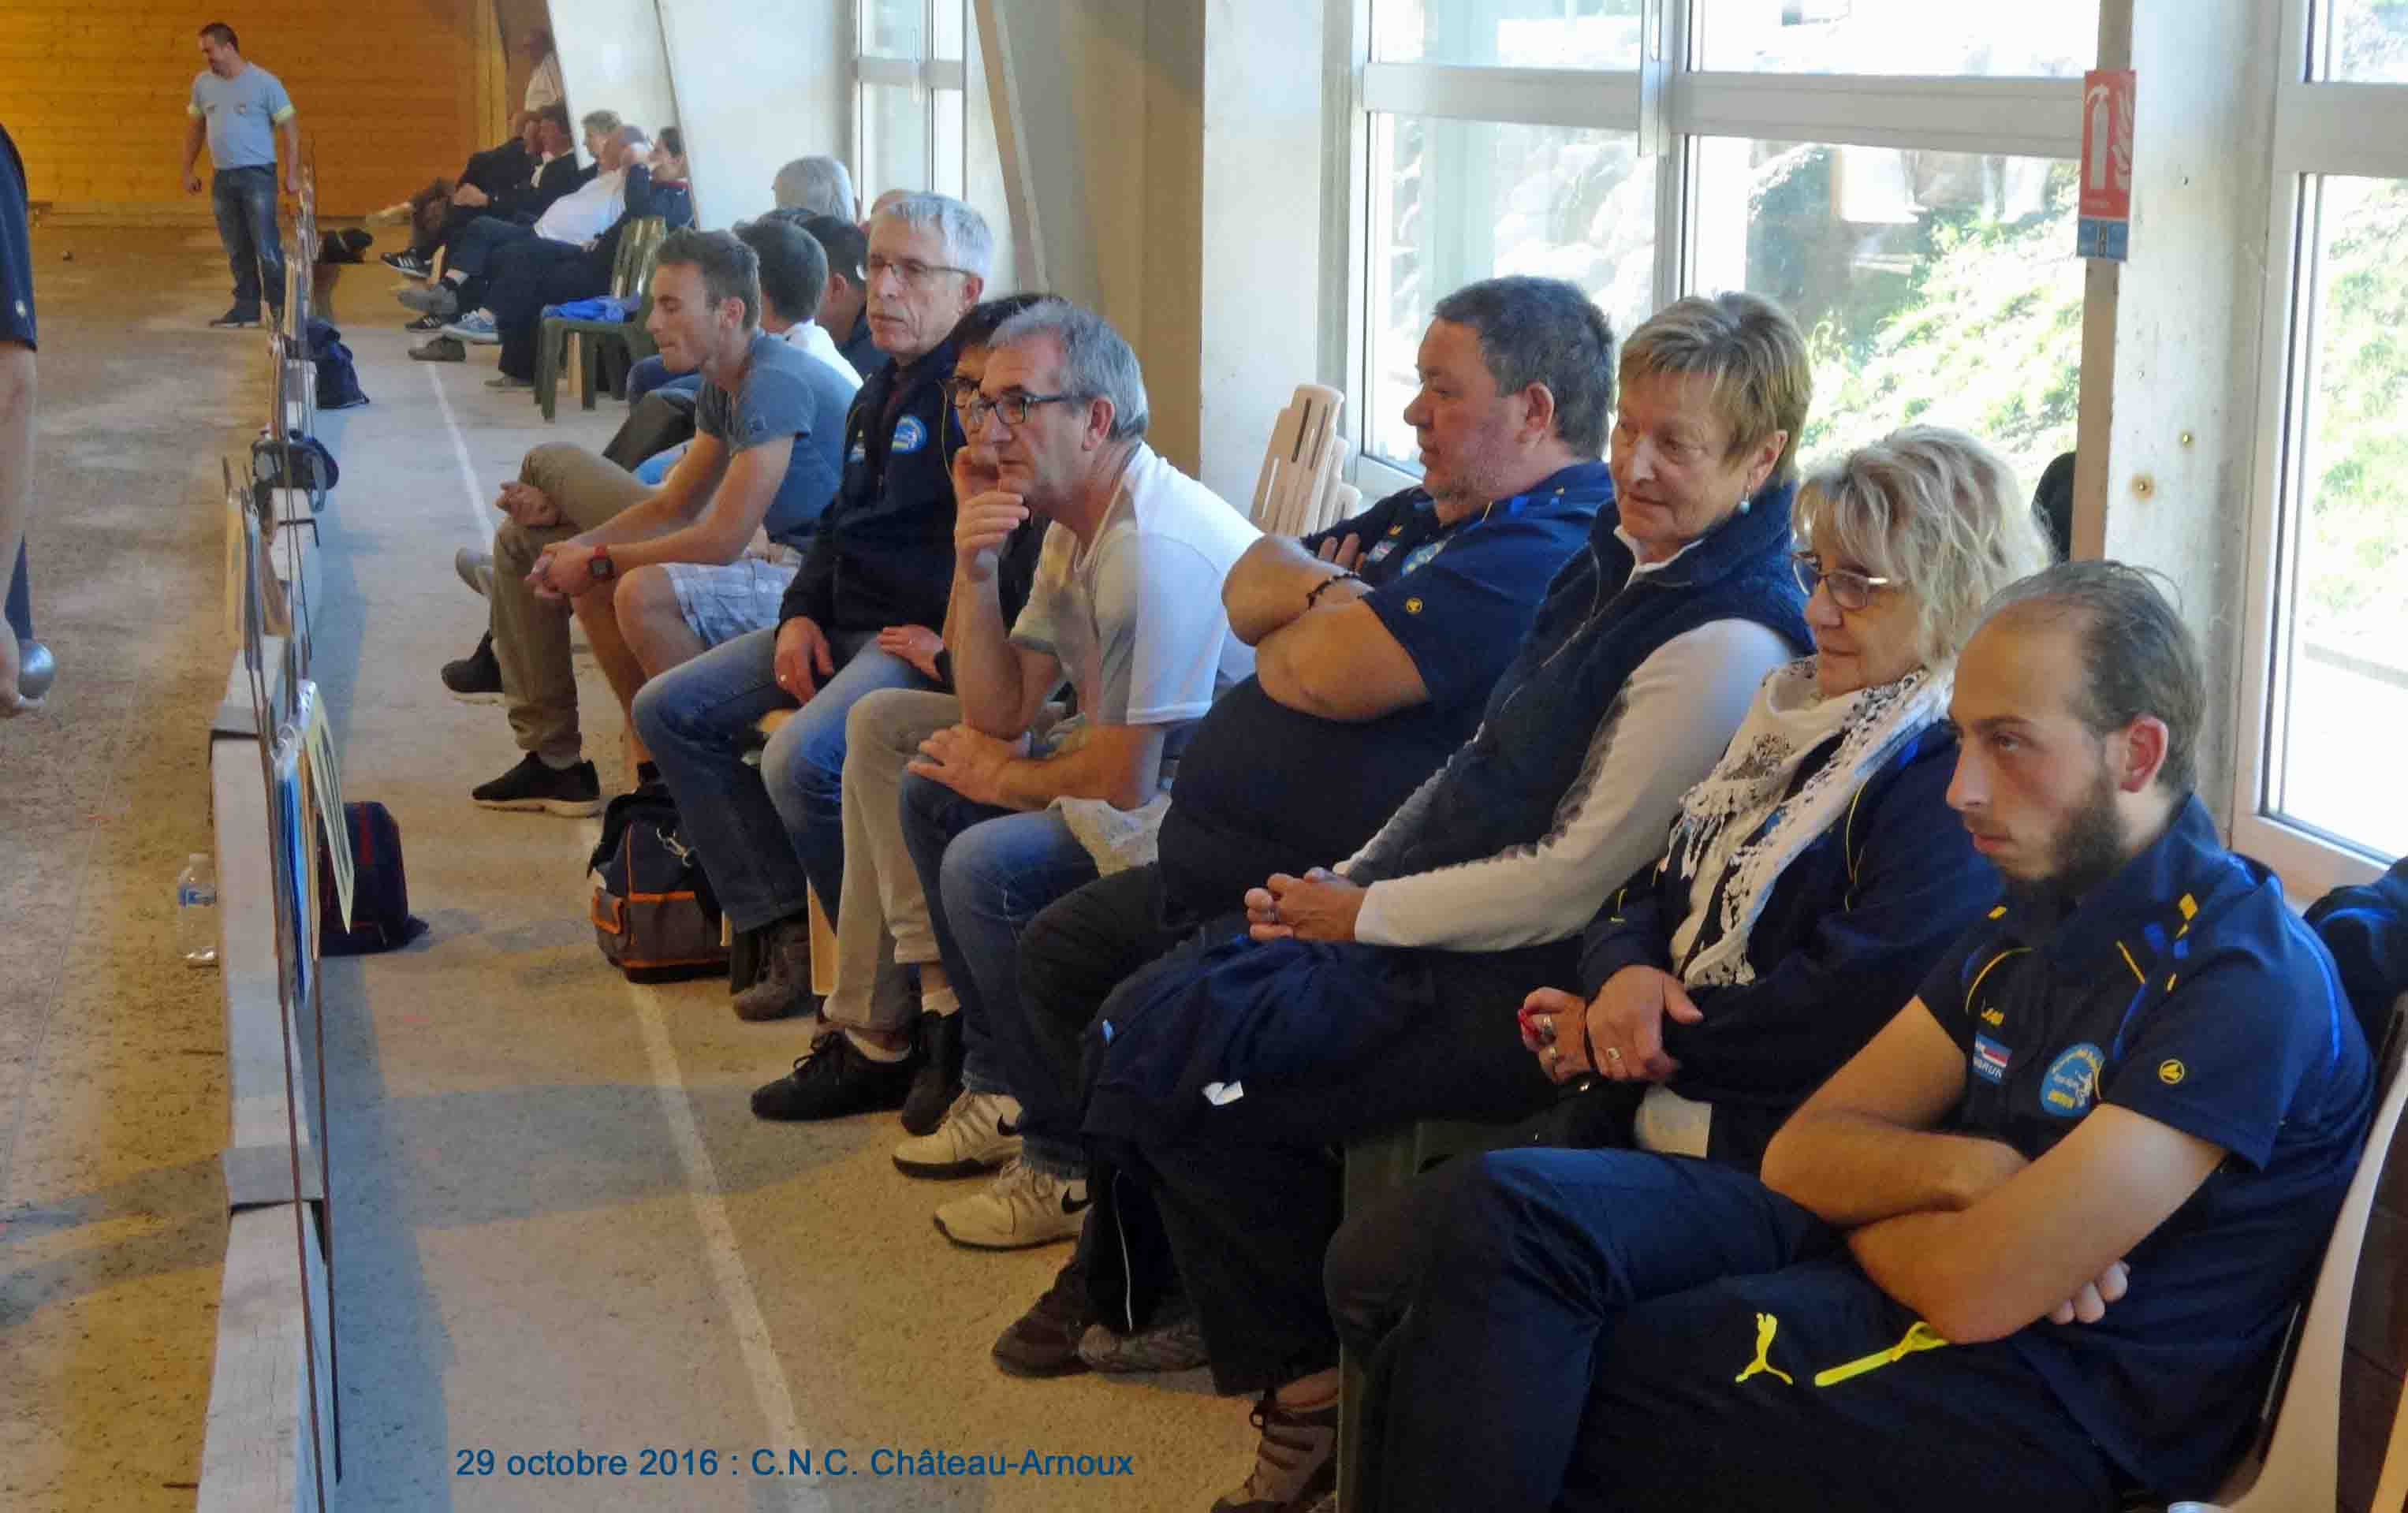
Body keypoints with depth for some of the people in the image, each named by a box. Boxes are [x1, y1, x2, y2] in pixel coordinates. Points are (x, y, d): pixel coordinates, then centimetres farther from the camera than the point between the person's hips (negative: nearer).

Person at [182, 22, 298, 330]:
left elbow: (290, 127, -6)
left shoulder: (265, 82, -8)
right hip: (222, 178, 5)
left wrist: (292, 174, -9)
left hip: (257, 176, -5)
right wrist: (188, 170, 15)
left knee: (266, 248, -8)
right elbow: (195, 127, 18)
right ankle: (246, 308, 19)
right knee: (237, 250, 10)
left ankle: (282, 310, -1)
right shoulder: (203, 83, 7)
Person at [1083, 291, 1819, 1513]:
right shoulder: (1615, 564, 11)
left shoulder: (1730, 644, -19)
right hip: (1416, 923, 9)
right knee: (1146, 1017, -2)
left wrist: (1365, 917, -10)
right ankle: (1298, 1373, 7)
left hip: (1523, 981, -9)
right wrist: (1341, 883, 5)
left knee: (1178, 1058, -15)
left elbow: (1573, 880, -19)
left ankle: (1316, 1378, 7)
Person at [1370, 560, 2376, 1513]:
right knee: (1518, 1207, -12)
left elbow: (1976, 1288, -22)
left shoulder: (2246, 983, -17)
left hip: (2051, 1410, -8)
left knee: (1525, 1401, -16)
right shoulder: (2036, 915, 12)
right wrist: (1956, 1172, -12)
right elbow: (1801, 1151, 10)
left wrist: (1866, 1199, 0)